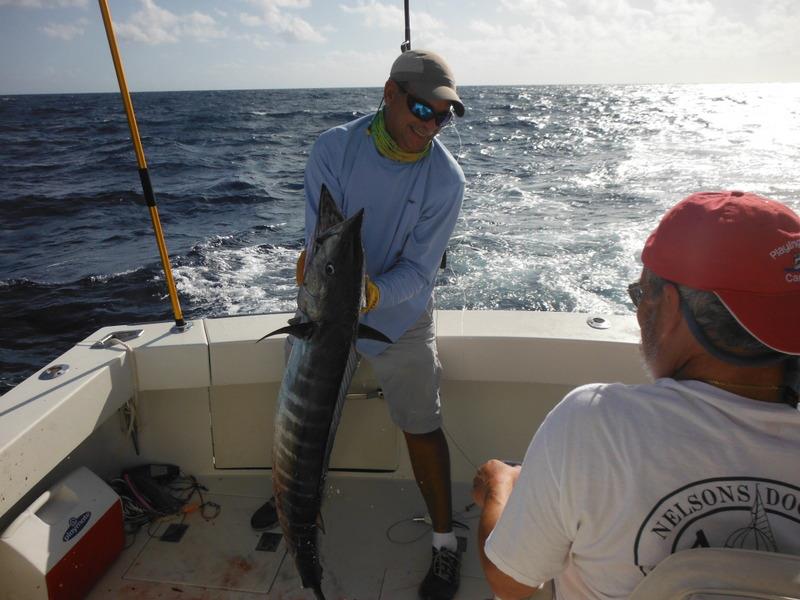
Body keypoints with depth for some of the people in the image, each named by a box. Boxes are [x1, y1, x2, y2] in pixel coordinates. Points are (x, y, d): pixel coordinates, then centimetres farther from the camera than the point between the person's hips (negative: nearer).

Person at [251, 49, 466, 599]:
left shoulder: (446, 178, -19)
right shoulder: (335, 148, -16)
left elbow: (418, 270, -19)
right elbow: (319, 240, -18)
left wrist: (370, 294, -38)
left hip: (400, 318, -2)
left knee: (422, 429, 0)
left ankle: (445, 542, 21)